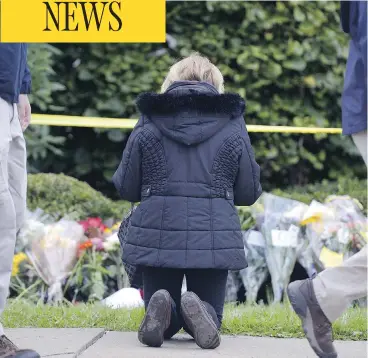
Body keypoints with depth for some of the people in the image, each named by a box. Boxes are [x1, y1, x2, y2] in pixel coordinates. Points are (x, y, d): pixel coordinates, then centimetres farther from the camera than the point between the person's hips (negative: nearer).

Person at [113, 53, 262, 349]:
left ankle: (162, 313, -18)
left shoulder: (150, 120, 2)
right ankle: (199, 312, -19)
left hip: (158, 234, 1)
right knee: (210, 311, 17)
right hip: (213, 236, -1)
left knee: (162, 323, 18)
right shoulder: (231, 123, 3)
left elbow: (126, 187, 3)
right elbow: (249, 192, 6)